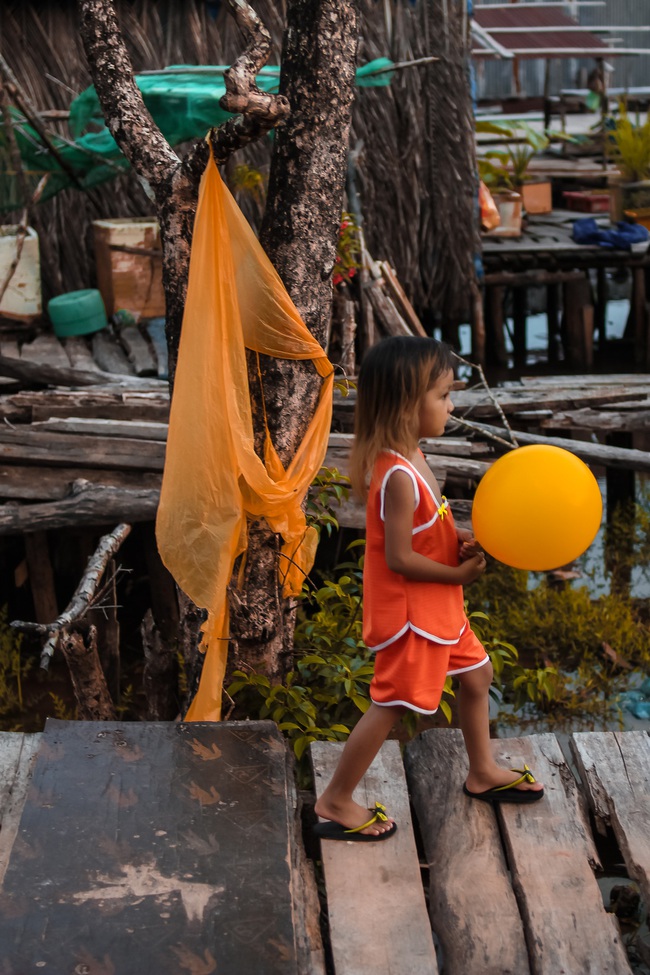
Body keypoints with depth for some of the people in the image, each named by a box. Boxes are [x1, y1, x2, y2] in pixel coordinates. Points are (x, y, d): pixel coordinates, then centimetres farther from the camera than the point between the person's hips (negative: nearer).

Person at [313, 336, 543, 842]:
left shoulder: (409, 458, 3)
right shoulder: (399, 476, -28)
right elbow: (399, 558, -26)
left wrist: (460, 538, -4)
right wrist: (459, 573, -15)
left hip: (437, 604, 10)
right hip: (408, 610, -10)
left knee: (477, 673, 23)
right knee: (392, 703, 0)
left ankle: (482, 772, 42)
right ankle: (335, 803, 15)